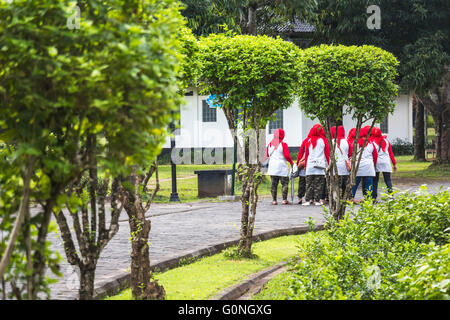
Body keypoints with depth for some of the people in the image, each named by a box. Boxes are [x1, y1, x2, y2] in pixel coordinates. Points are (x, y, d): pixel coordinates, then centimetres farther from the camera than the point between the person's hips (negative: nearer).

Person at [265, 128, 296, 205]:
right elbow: (287, 156, -10)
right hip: (282, 167, -5)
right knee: (285, 183, 2)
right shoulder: (283, 144, -8)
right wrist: (292, 163, 3)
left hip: (272, 167, 5)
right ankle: (284, 200, -4)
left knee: (274, 184, 8)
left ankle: (274, 200, 6)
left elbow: (266, 155, 12)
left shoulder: (270, 144, 7)